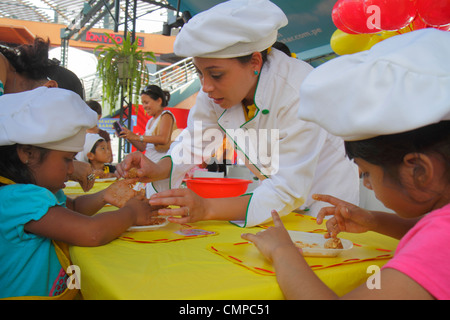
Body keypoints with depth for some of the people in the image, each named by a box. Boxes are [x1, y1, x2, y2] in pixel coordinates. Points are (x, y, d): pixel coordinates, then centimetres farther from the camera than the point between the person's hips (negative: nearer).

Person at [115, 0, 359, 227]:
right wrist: (156, 170, -24)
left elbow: (288, 192, -33)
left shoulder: (298, 91, -33)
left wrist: (208, 209, -44)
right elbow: (194, 142, -3)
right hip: (280, 186, 5)